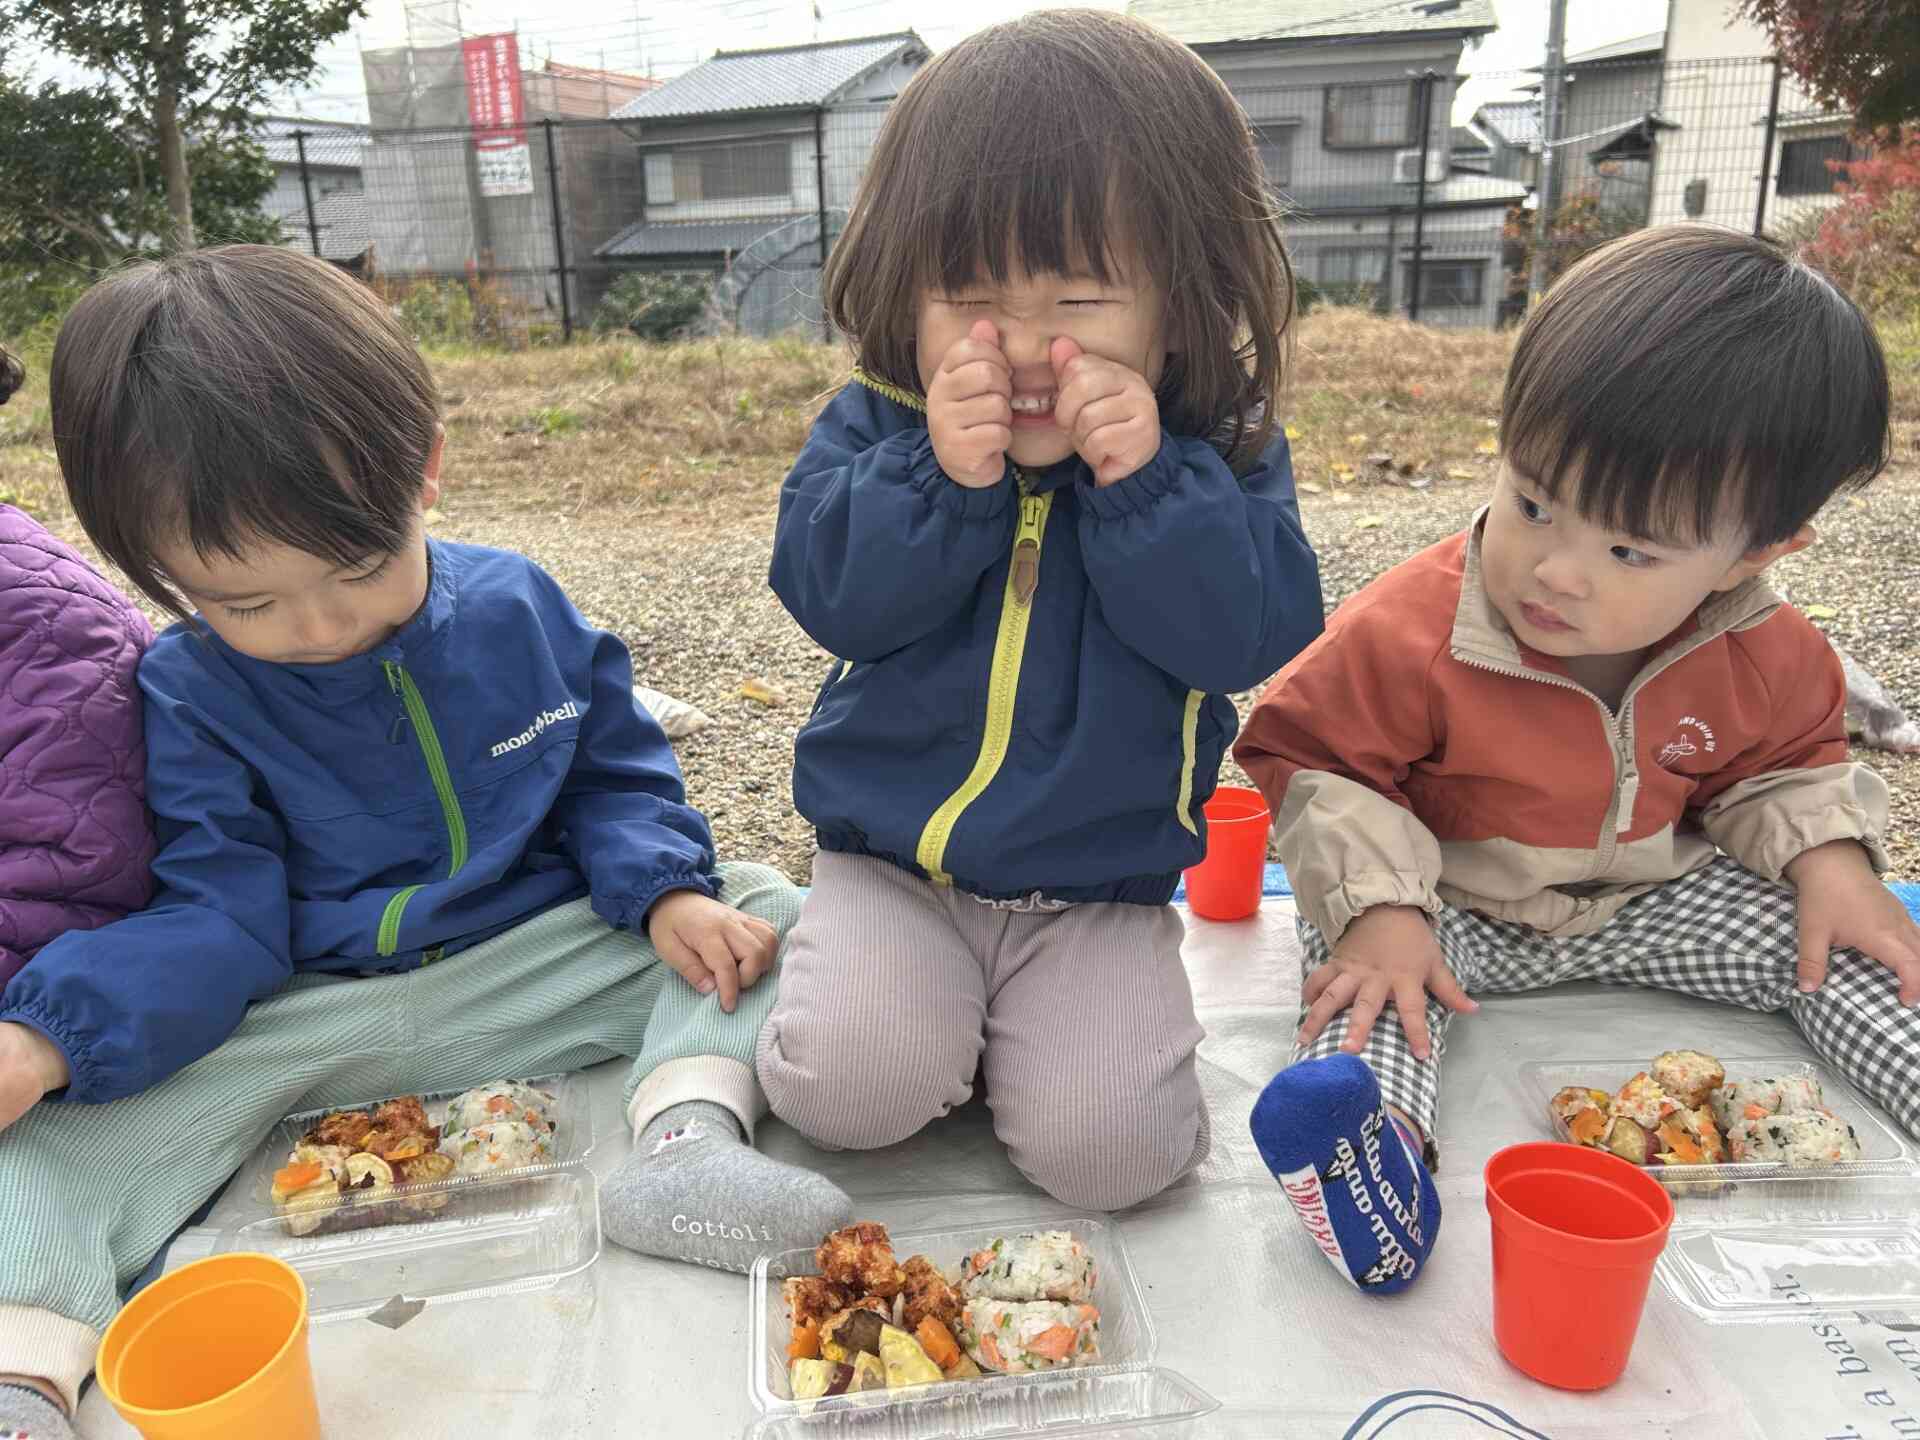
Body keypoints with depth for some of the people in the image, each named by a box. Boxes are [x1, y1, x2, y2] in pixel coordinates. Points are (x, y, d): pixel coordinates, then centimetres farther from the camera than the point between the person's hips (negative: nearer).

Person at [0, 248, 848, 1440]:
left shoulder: (518, 607, -4)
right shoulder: (187, 695, -7)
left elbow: (618, 777, 3)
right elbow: (216, 918, -10)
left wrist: (668, 893, -17)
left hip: (542, 965, 1)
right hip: (318, 1015, 0)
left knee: (759, 911, -16)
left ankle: (688, 1132, -35)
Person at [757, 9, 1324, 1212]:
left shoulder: (1217, 453, -4)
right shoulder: (876, 427, -3)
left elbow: (1251, 634, -15)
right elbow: (829, 593, -12)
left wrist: (1144, 480, -27)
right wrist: (941, 477, -27)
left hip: (1100, 893, 0)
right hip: (889, 862, 1)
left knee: (1111, 1148, -16)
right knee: (851, 1087, -21)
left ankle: (1026, 1025, 15)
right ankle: (922, 1008, 12)